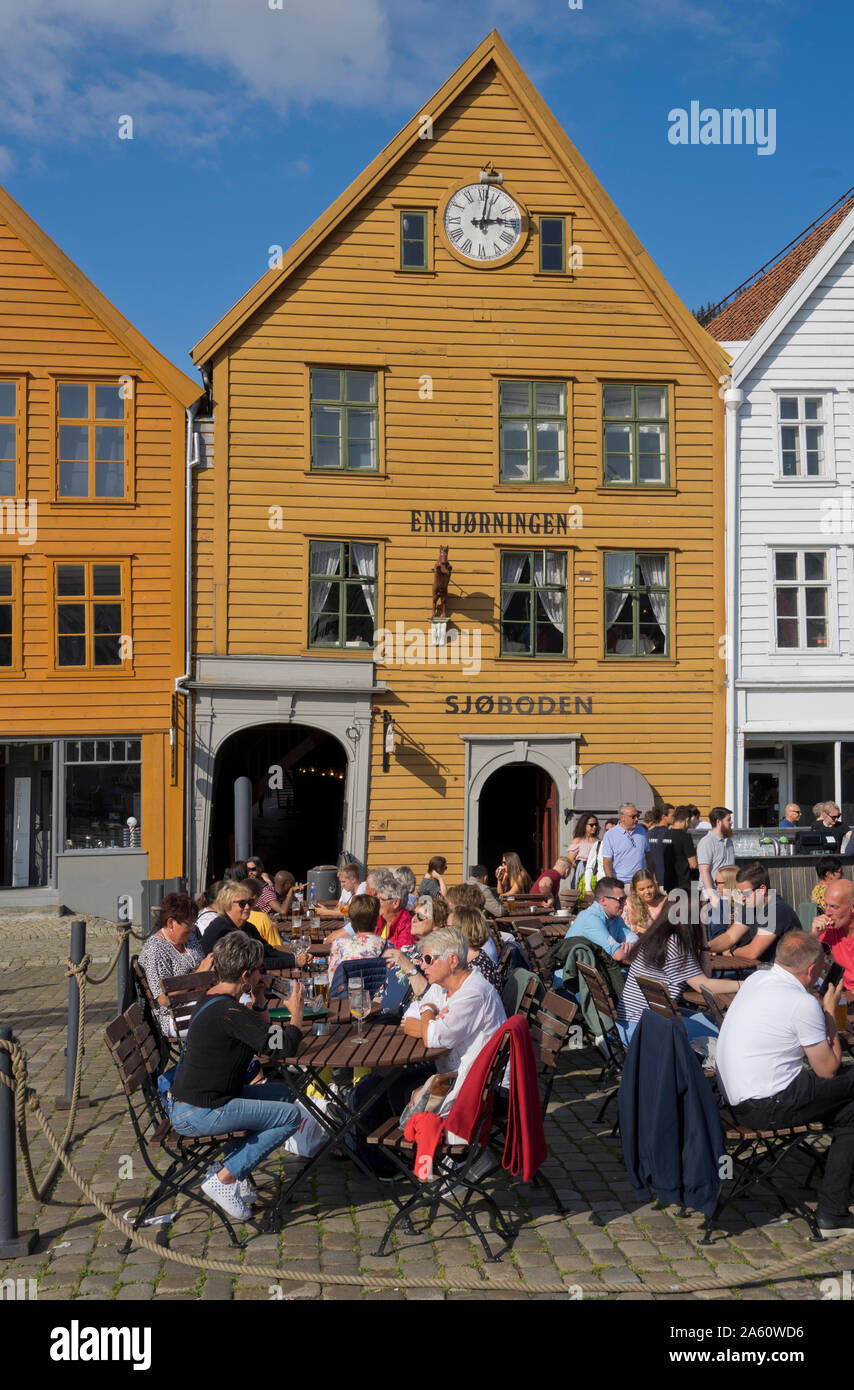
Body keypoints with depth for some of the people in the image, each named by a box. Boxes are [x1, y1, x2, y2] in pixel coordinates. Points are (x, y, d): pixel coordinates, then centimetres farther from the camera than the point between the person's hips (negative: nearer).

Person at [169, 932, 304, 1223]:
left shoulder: (212, 1001, 11)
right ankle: (224, 1178, -4)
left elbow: (264, 1038, 21)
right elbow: (285, 1045, -19)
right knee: (291, 1115, -10)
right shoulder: (228, 1011, -21)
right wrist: (297, 1010, -3)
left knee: (279, 1092, 18)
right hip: (198, 1114, -10)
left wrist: (259, 1003, 12)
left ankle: (228, 1166, 13)